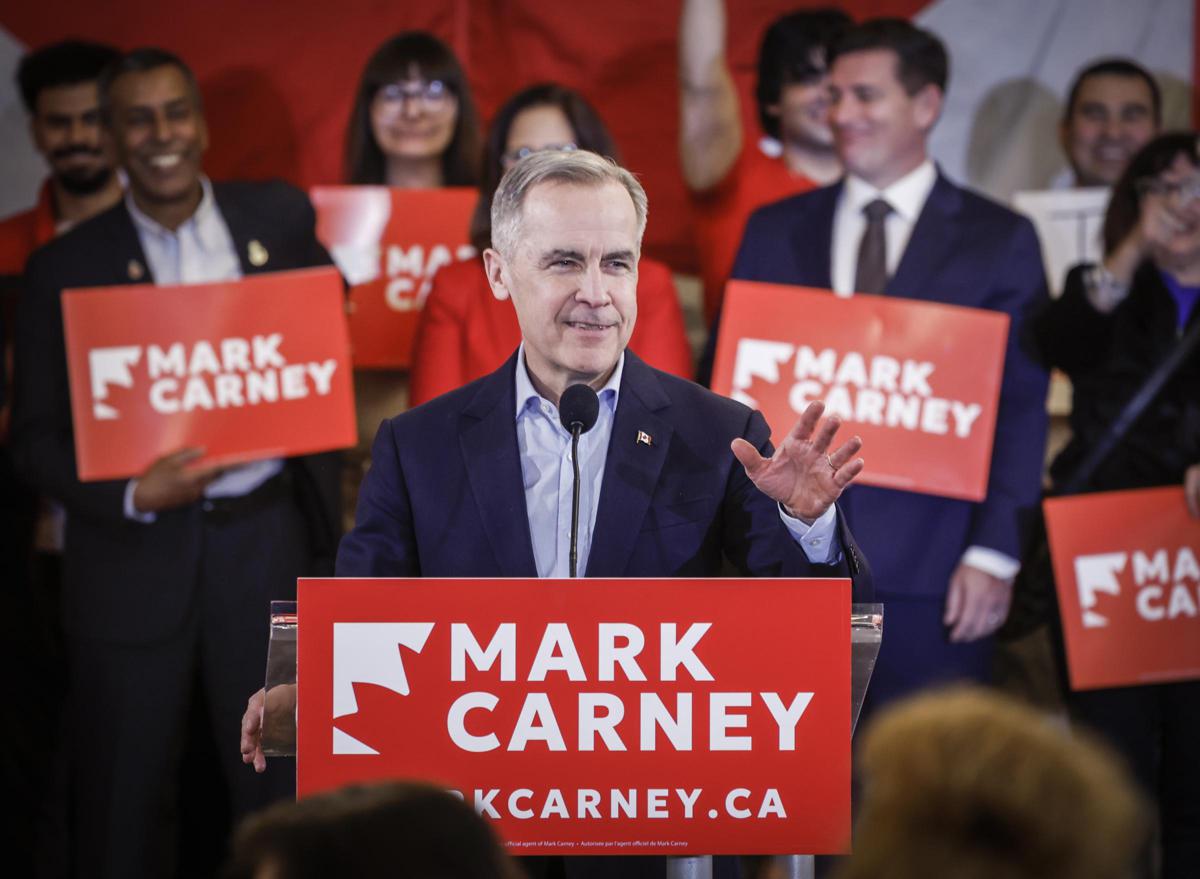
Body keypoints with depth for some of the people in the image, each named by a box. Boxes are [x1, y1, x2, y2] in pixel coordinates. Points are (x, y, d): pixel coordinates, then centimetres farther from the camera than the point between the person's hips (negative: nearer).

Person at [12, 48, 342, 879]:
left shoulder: (281, 219, 5)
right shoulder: (65, 267, 0)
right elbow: (38, 435, 0)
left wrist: (325, 520, 6)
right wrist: (132, 495, -18)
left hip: (266, 539, 1)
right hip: (134, 556, -1)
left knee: (286, 804, 5)